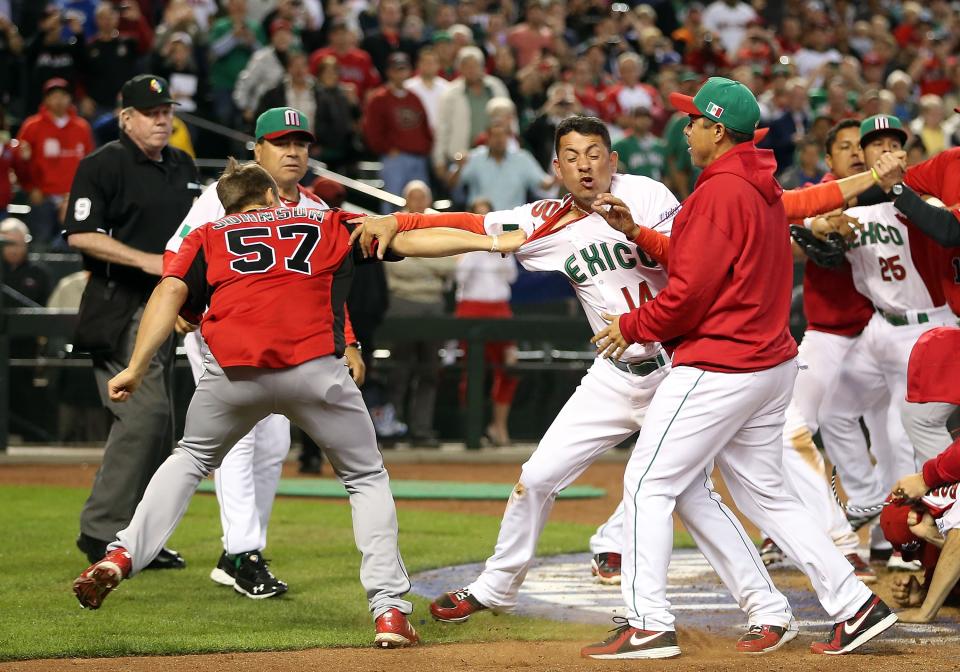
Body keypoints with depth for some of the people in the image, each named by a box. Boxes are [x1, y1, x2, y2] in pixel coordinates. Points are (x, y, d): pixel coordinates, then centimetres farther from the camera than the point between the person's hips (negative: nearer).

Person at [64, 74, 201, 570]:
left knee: (157, 422, 9)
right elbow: (80, 235, -14)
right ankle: (102, 530, -14)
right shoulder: (103, 166, -8)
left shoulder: (182, 167, 16)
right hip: (120, 309, -8)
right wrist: (145, 260, -22)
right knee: (144, 411, -18)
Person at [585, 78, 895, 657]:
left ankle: (649, 625, -5)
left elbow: (692, 290, -19)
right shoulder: (764, 190, 13)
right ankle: (855, 604, 12)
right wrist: (637, 234, 13)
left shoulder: (720, 193, -17)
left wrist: (633, 326, -5)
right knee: (765, 492, 16)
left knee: (649, 484, -3)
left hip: (719, 369, -10)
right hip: (773, 365, 10)